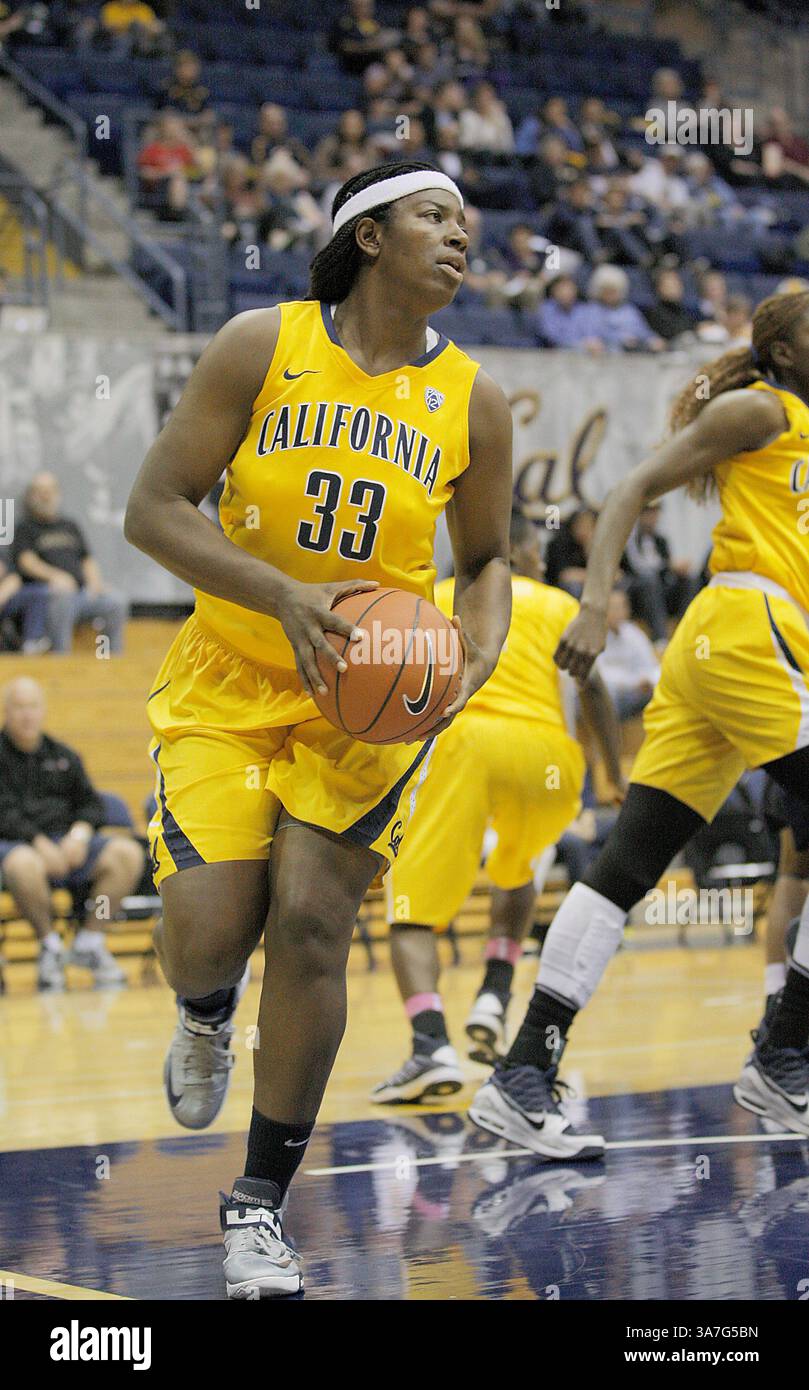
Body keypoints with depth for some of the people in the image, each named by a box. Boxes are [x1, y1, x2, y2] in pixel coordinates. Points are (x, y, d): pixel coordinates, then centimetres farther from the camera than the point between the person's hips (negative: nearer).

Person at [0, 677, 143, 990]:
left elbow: (91, 803, 17)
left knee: (128, 853, -21)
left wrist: (80, 832, -5)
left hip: (66, 843, 5)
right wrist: (39, 842, -21)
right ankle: (50, 946, -17)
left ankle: (89, 943, -8)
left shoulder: (62, 755, 20)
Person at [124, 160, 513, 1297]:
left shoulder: (472, 402, -1)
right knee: (210, 931, -15)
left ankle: (260, 1205, 8)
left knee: (312, 928, -8)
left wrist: (475, 659, -8)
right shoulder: (262, 347, -8)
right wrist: (285, 596, -24)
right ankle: (204, 1019, 26)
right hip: (227, 681, -1)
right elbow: (154, 507, -11)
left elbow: (484, 559, 14)